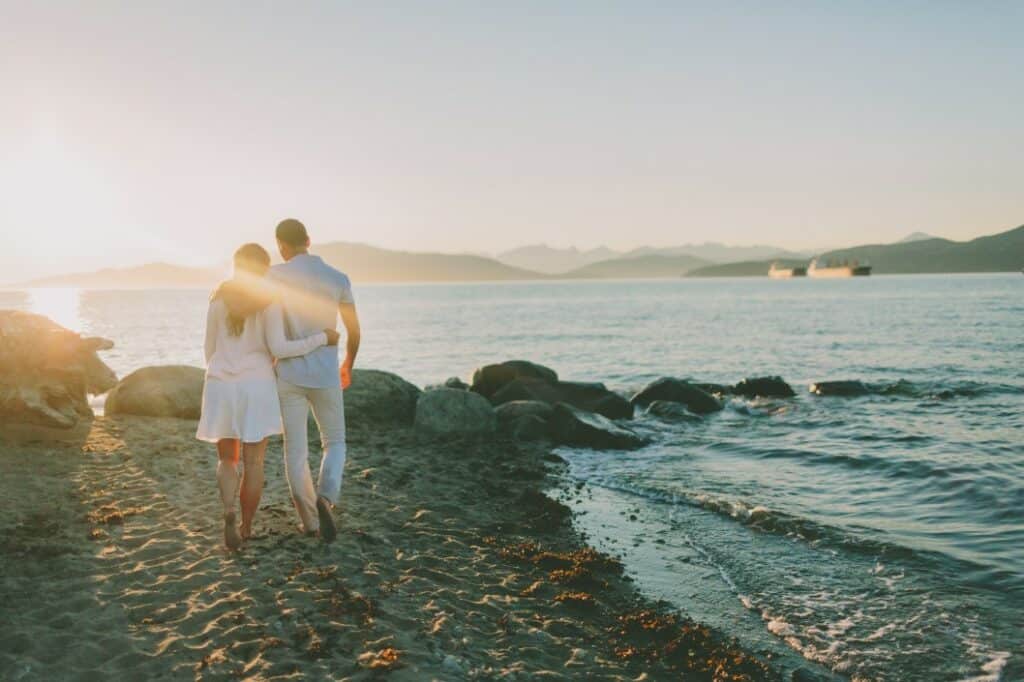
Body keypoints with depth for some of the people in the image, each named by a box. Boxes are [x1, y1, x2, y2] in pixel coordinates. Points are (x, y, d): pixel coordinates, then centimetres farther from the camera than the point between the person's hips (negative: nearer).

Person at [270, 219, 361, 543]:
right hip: (325, 376, 1)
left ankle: (310, 521, 16)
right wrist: (348, 365, 24)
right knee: (335, 443, 15)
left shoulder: (275, 276, -6)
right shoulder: (338, 278, -1)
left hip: (289, 376, 0)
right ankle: (325, 498, -12)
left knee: (295, 451, 11)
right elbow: (354, 330, 6)